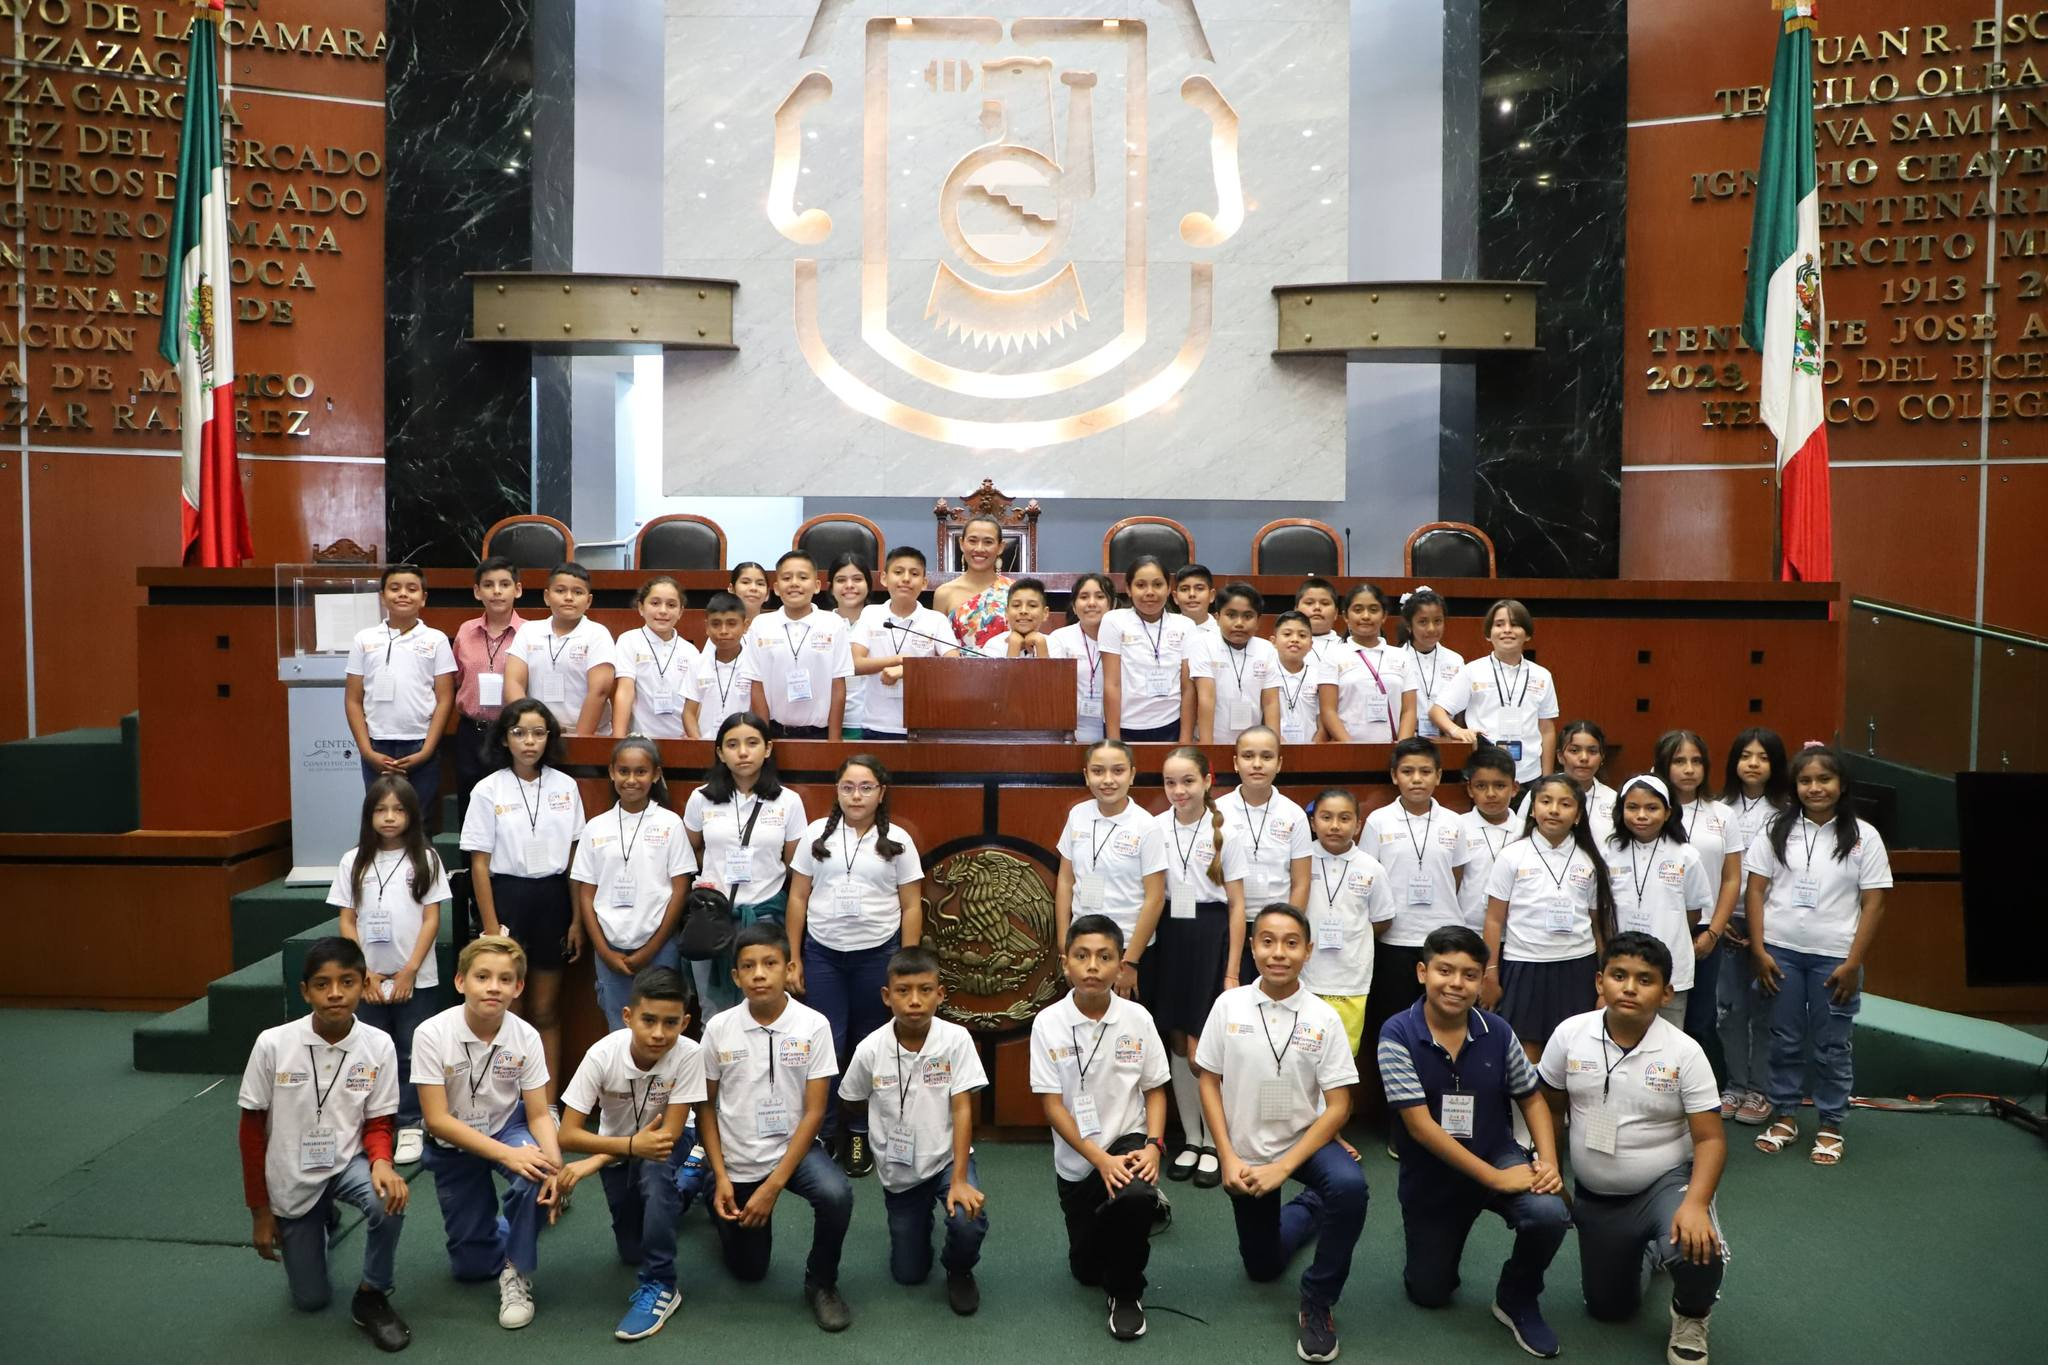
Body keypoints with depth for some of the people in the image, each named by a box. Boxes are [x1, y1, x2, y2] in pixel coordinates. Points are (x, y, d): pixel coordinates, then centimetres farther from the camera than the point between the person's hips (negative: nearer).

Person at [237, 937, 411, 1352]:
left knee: (389, 1202, -34)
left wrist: (381, 1162, -31)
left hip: (347, 1162, 0)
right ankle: (316, 1227, 40)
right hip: (290, 1179, 0)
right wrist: (259, 1211, -4)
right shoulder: (273, 1044, -19)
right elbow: (252, 1130, -8)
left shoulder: (378, 1045, -18)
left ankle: (371, 1296, -7)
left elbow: (377, 1124, -7)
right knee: (310, 1300, 8)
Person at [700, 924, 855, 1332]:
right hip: (737, 1160, 2)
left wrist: (773, 1185, -18)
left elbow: (814, 1112, -14)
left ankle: (821, 1283, -5)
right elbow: (706, 1105, 0)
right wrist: (720, 1177, -8)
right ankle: (725, 1210, 42)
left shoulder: (814, 1026, -16)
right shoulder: (718, 1028, -10)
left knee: (836, 1194, -32)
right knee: (748, 1270, 10)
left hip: (794, 1148, -1)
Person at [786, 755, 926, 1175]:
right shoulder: (816, 834, 3)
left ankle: (861, 1134, 21)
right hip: (823, 954, 0)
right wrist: (794, 958, 2)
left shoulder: (897, 841, 1)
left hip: (877, 955, 0)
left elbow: (911, 907, 2)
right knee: (825, 1046, 0)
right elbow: (798, 898, 5)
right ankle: (822, 1133, 14)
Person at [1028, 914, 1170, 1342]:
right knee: (1086, 1270, 9)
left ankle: (1126, 1291, -5)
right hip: (1077, 1158, 1)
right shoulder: (1048, 1023, -14)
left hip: (1128, 1140, -1)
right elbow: (1053, 1105, -12)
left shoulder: (1137, 1018, -9)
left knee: (1134, 1198, -34)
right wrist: (1100, 1159, -20)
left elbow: (1154, 1090, 0)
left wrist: (1153, 1145, -16)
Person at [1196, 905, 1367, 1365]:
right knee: (1263, 1268, 13)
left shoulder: (1324, 1018, -16)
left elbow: (1339, 1106, -14)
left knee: (1350, 1185, -34)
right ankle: (1309, 1208, 44)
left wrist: (1284, 1166, -21)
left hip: (1305, 1140, -2)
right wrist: (1228, 1159, -12)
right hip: (1246, 1153, 2)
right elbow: (1209, 1084, -3)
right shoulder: (1228, 1005, -12)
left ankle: (1317, 1301, -12)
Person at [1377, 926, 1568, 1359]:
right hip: (1431, 1175, -1)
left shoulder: (1498, 1032, -11)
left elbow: (1532, 1099, 2)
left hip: (1497, 1155, 1)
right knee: (1430, 1293, 8)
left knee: (1550, 1214, -29)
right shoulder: (1397, 1035, -21)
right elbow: (1420, 1125, -23)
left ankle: (1518, 1299, 2)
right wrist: (1494, 1178, -25)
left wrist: (1548, 1162, -15)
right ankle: (1435, 1243, 44)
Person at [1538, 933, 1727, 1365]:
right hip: (1594, 1197, 3)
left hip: (1665, 1183, -3)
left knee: (1698, 1252, -34)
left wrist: (1695, 1204, -31)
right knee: (1608, 1309, 12)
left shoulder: (1684, 1052, -17)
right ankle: (1644, 1253, 46)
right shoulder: (1569, 1034, -12)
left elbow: (1710, 1138, -16)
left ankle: (1690, 1317, 3)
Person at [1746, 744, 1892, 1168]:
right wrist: (1759, 950, -4)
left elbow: (1873, 904, -2)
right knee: (1785, 1040, 11)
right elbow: (1756, 890, 3)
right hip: (1781, 952, 2)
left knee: (1832, 1047, 7)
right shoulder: (1777, 831, 2)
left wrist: (1853, 963, -8)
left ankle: (1830, 1125, 20)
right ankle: (1785, 1117, 24)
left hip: (1834, 957, -1)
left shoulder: (1863, 837, -2)